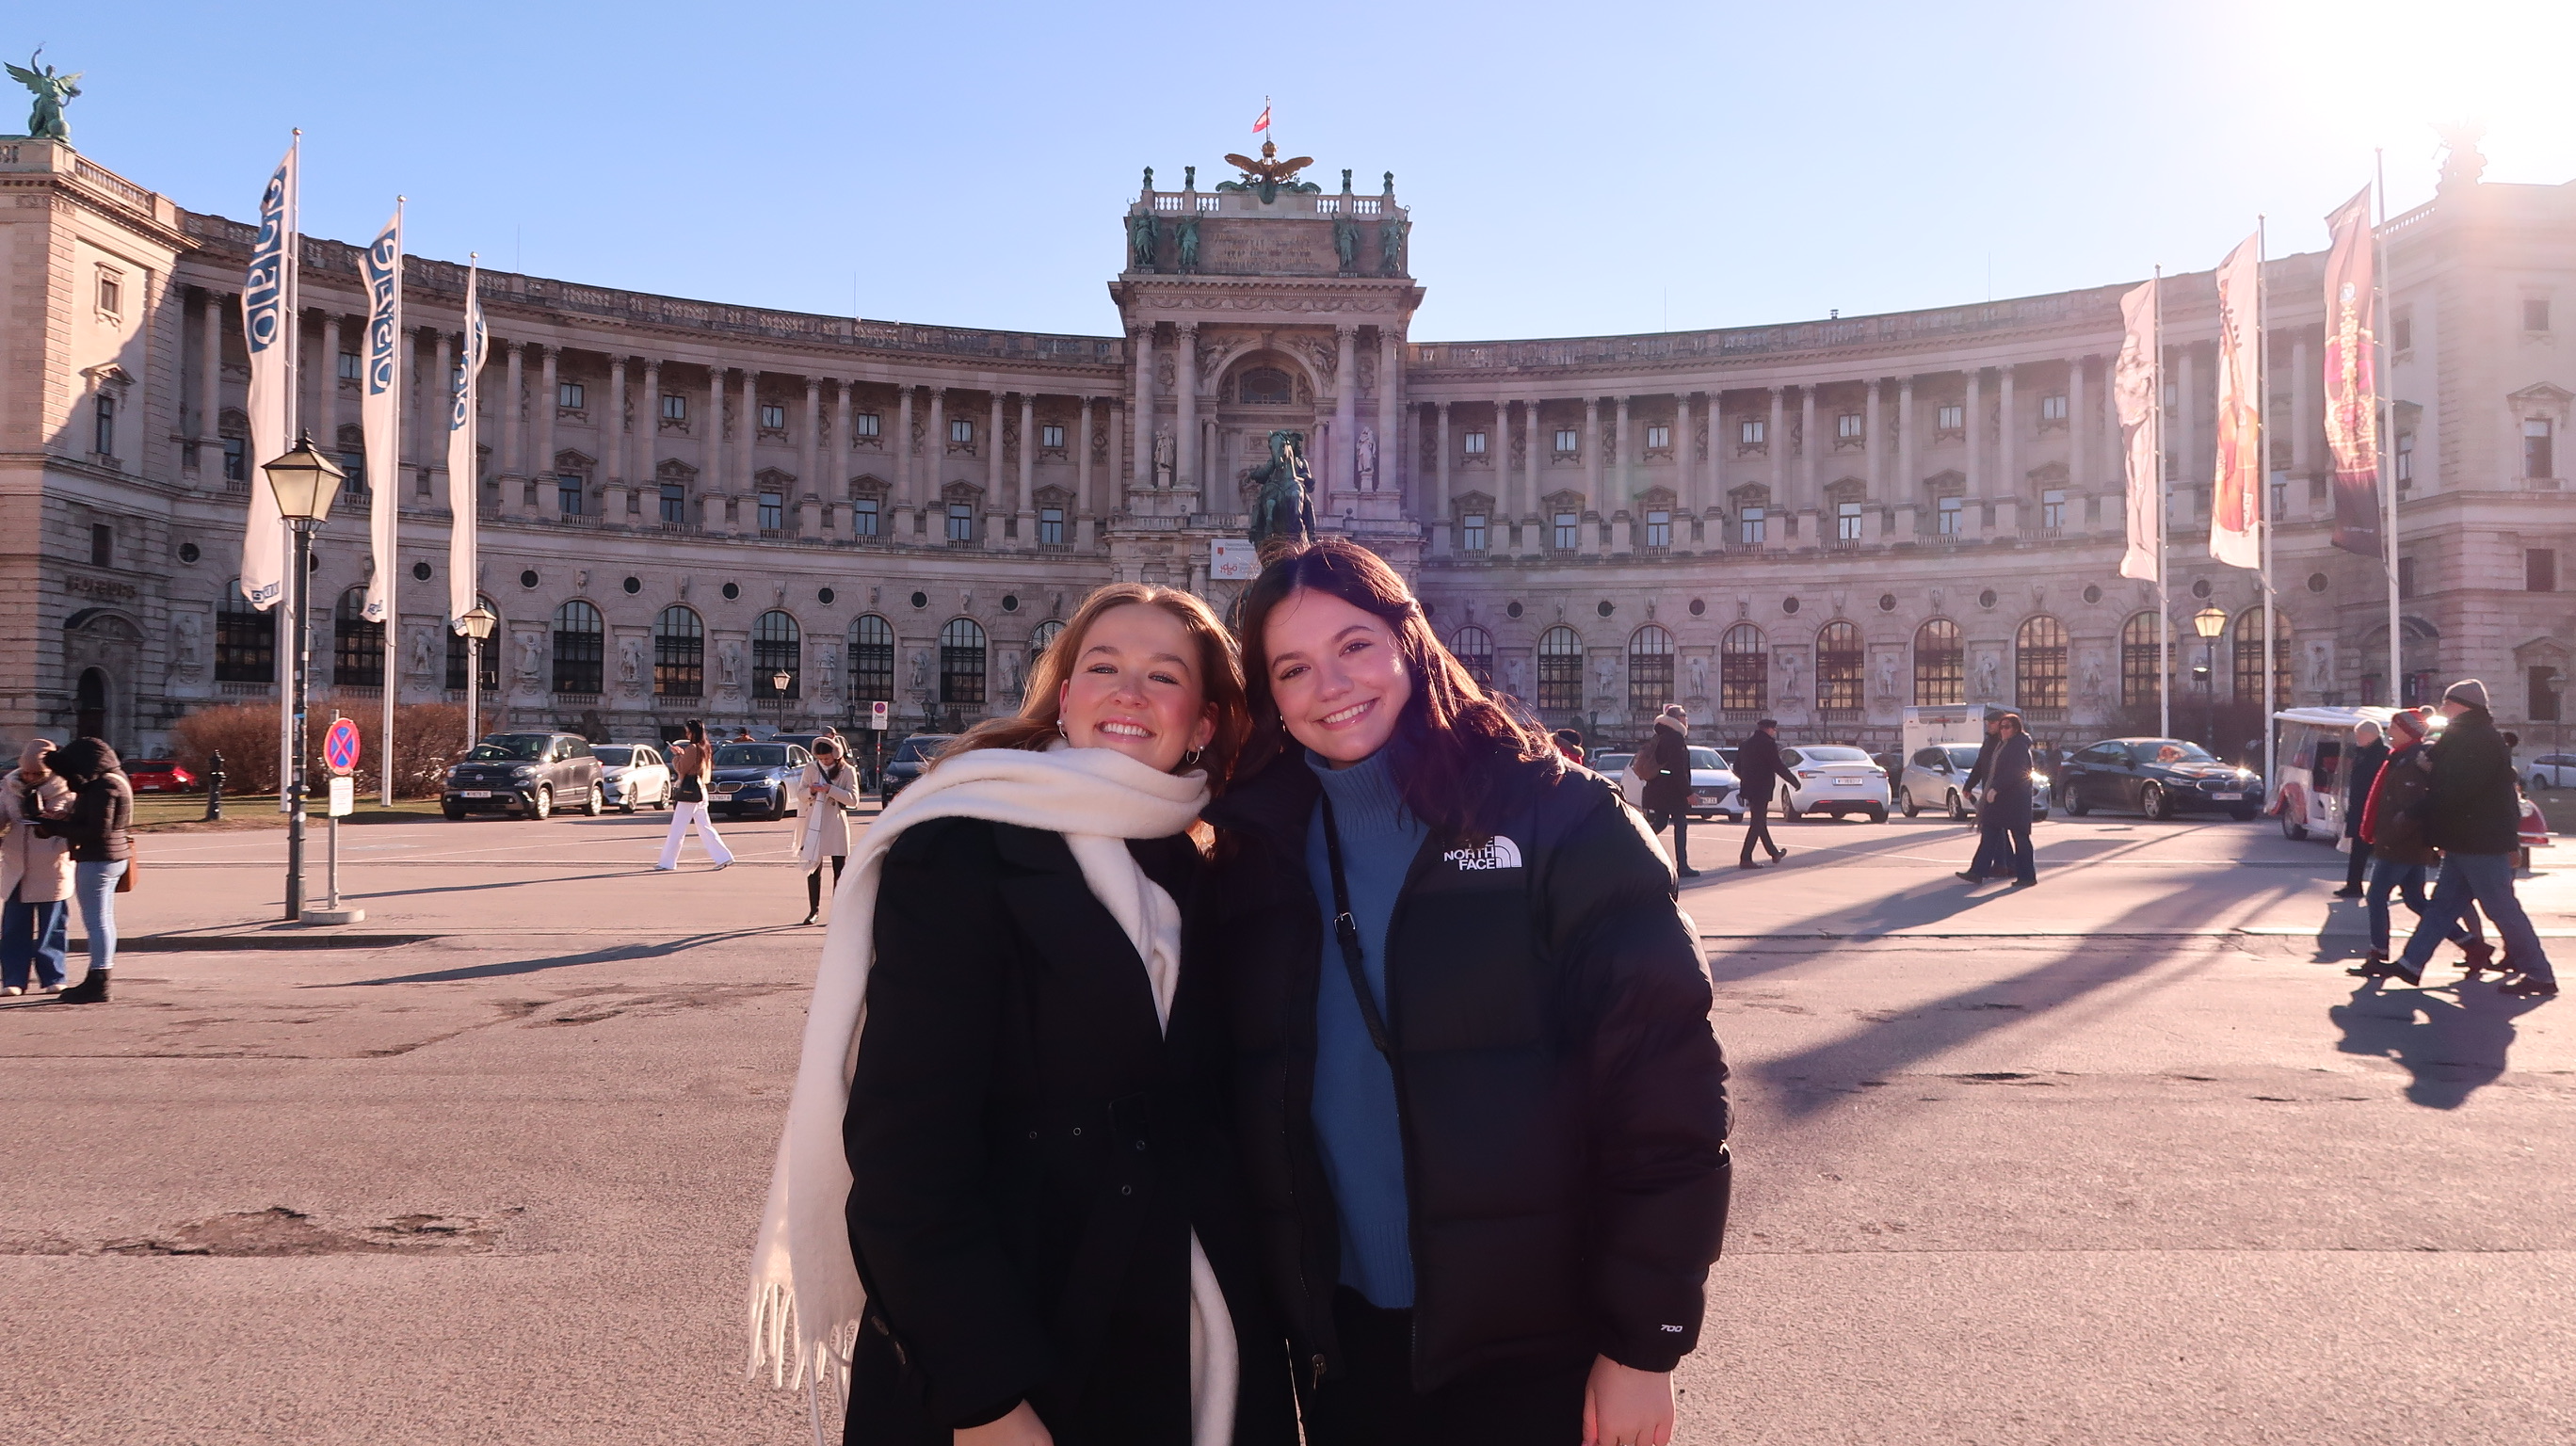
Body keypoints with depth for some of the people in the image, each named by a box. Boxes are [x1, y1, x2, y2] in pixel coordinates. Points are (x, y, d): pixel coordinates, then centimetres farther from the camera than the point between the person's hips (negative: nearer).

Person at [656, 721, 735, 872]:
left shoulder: (692, 748, -15)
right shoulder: (706, 748, 11)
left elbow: (681, 769, -11)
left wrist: (676, 755, 3)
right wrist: (682, 755, 14)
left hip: (689, 792, -9)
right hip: (701, 791, 9)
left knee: (677, 829, -2)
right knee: (705, 827, 10)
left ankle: (667, 863, 3)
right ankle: (724, 857, 3)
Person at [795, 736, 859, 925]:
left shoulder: (847, 771, -2)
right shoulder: (811, 769, 7)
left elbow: (853, 799, -10)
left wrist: (830, 789, -20)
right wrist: (811, 791, -13)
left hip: (836, 826, -3)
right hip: (814, 824, 3)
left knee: (839, 869, 1)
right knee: (813, 868, 5)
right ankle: (814, 910, 15)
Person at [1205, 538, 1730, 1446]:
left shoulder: (1556, 818, -10)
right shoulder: (1255, 853, 2)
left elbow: (1663, 1080, -12)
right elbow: (1244, 1104, 8)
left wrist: (1644, 1342, -12)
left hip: (1531, 1351, -3)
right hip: (1336, 1344, 4)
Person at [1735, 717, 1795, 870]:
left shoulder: (1746, 744, 11)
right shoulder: (1768, 744, -13)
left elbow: (1737, 768, 16)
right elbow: (1778, 767, -16)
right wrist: (1795, 781, -5)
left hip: (1749, 788, 8)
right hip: (1762, 789, -8)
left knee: (1759, 822, 18)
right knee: (1757, 824, -5)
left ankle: (1774, 853, 34)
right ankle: (1745, 859, -9)